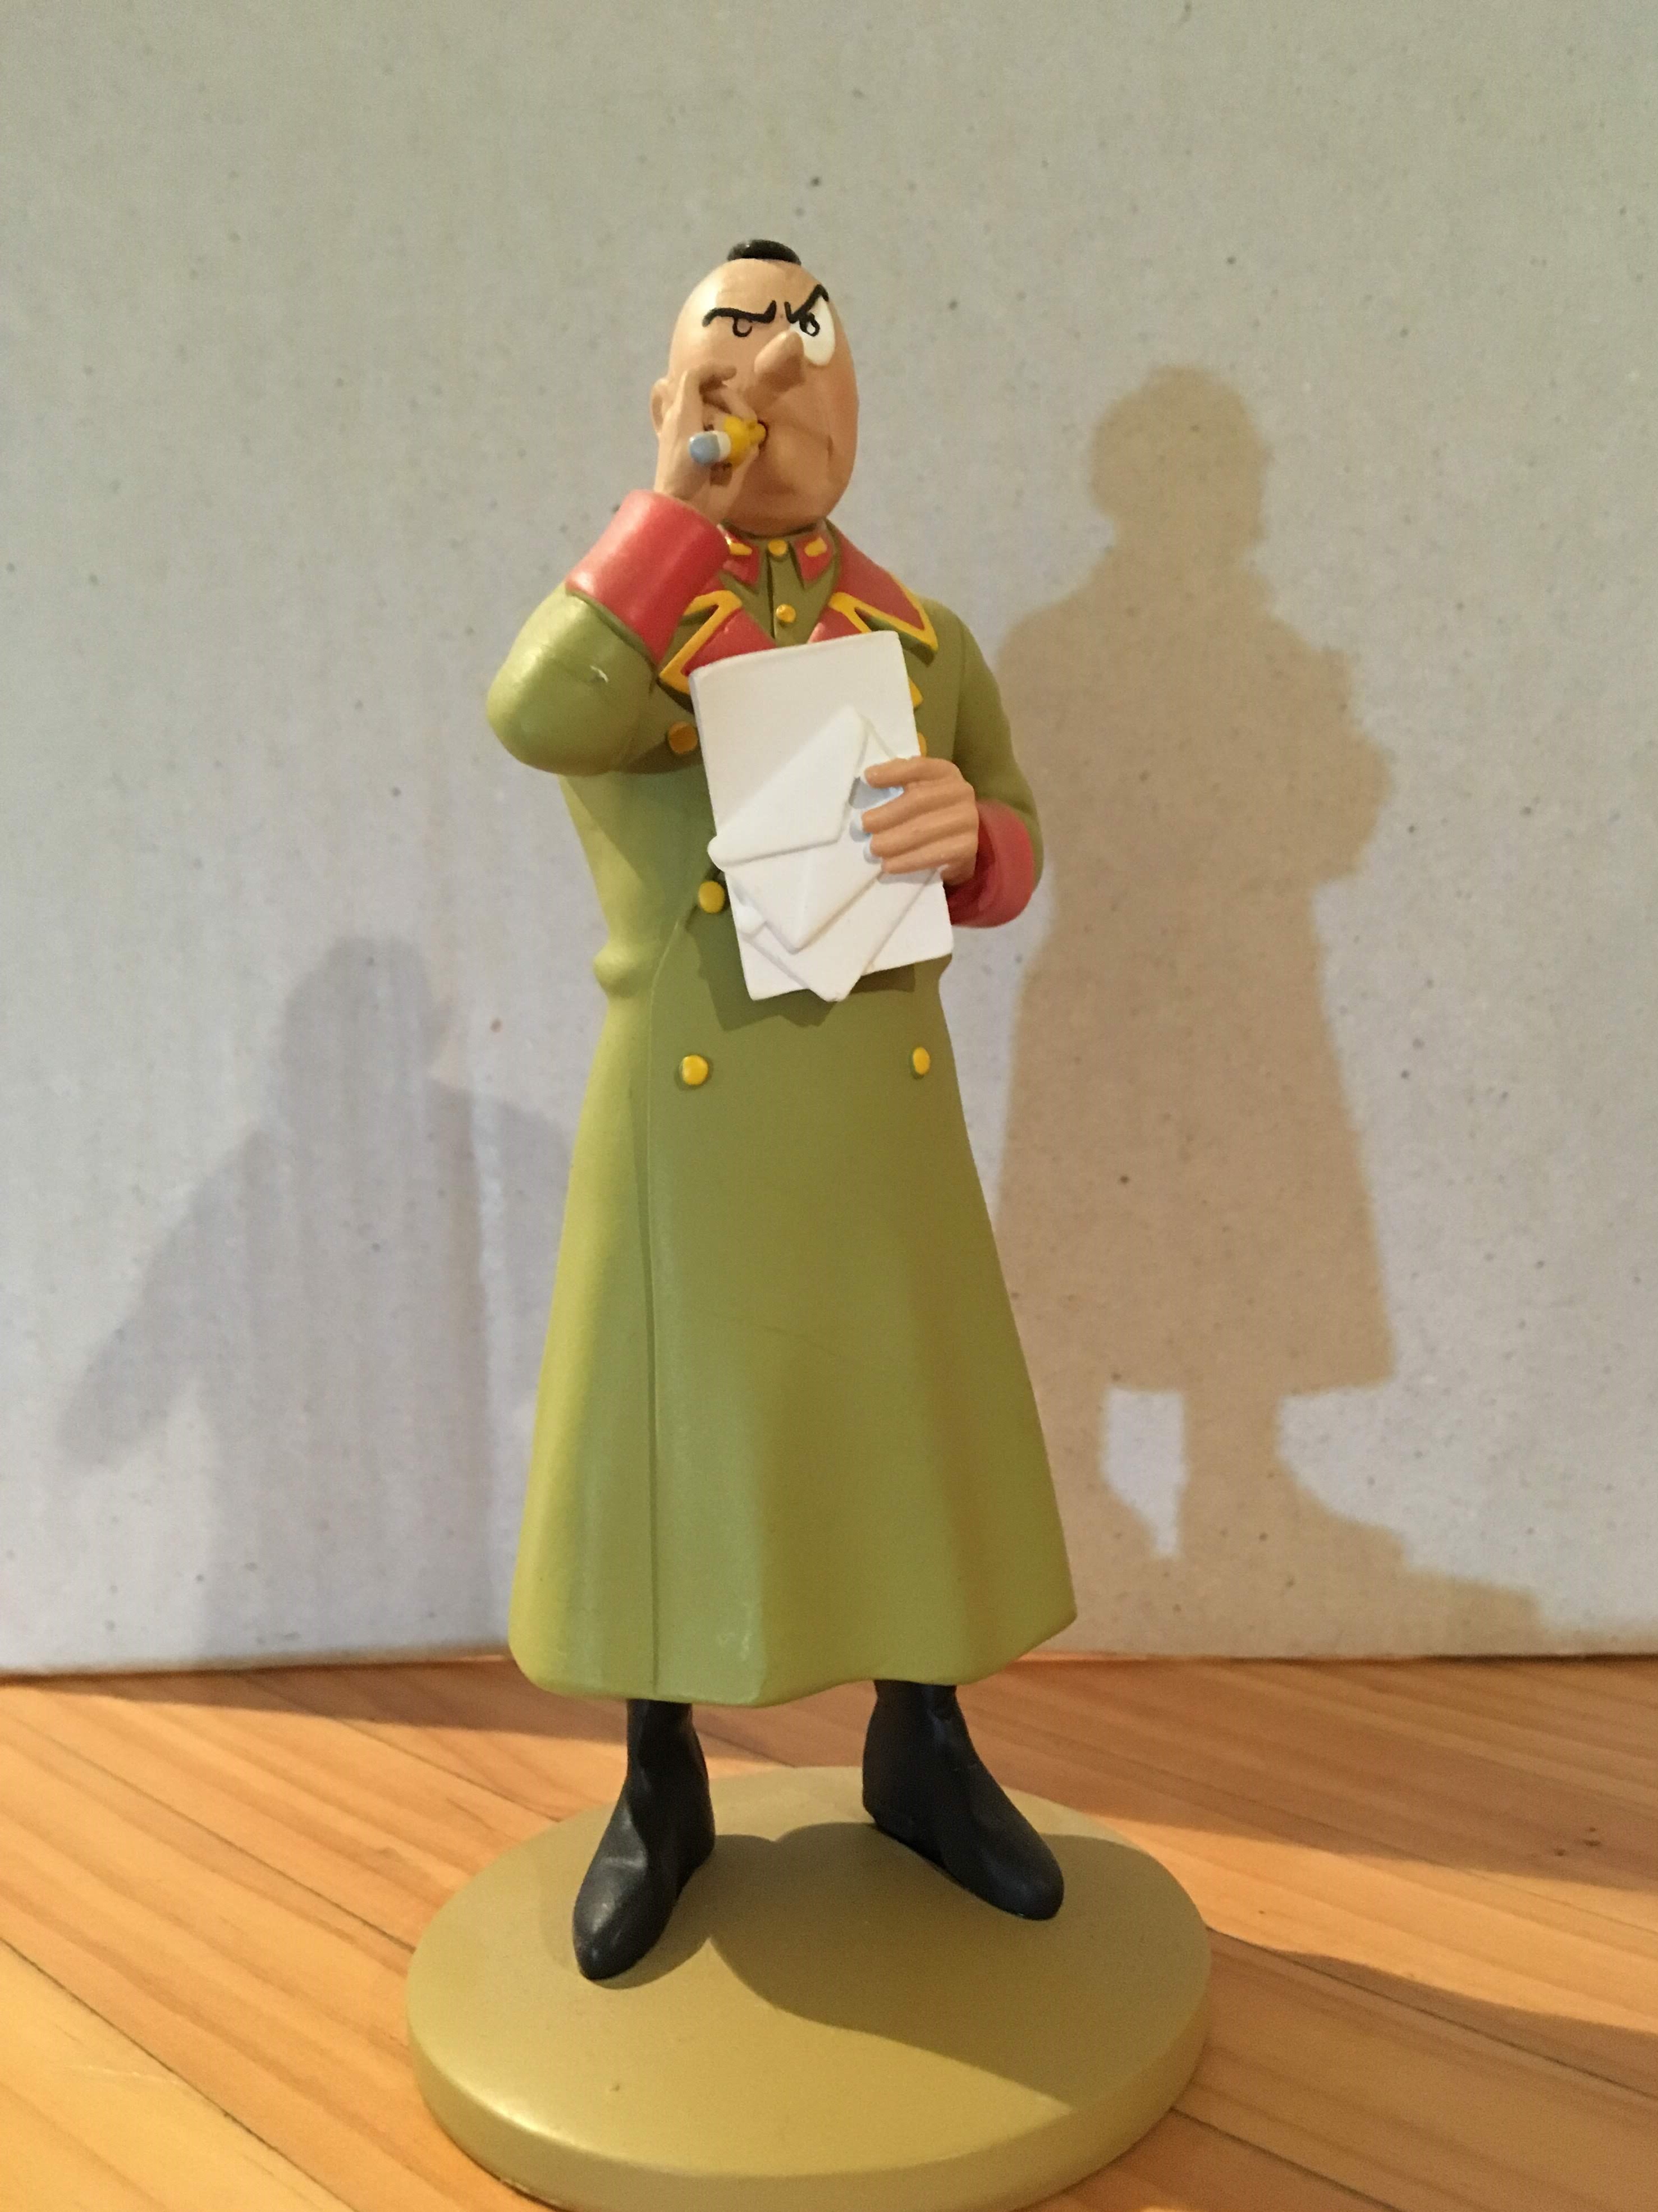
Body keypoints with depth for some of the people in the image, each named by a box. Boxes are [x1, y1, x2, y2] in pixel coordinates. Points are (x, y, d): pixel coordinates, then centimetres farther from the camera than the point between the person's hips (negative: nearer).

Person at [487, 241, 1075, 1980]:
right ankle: (659, 1792, 28)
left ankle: (921, 1756, 32)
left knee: (907, 1428, 10)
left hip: (882, 1108, 3)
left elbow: (1010, 865, 9)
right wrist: (696, 490, -18)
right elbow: (540, 719, -23)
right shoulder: (620, 602, 2)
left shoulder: (919, 633, 10)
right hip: (684, 1118, -2)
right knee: (668, 1433, 7)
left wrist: (967, 830, -16)